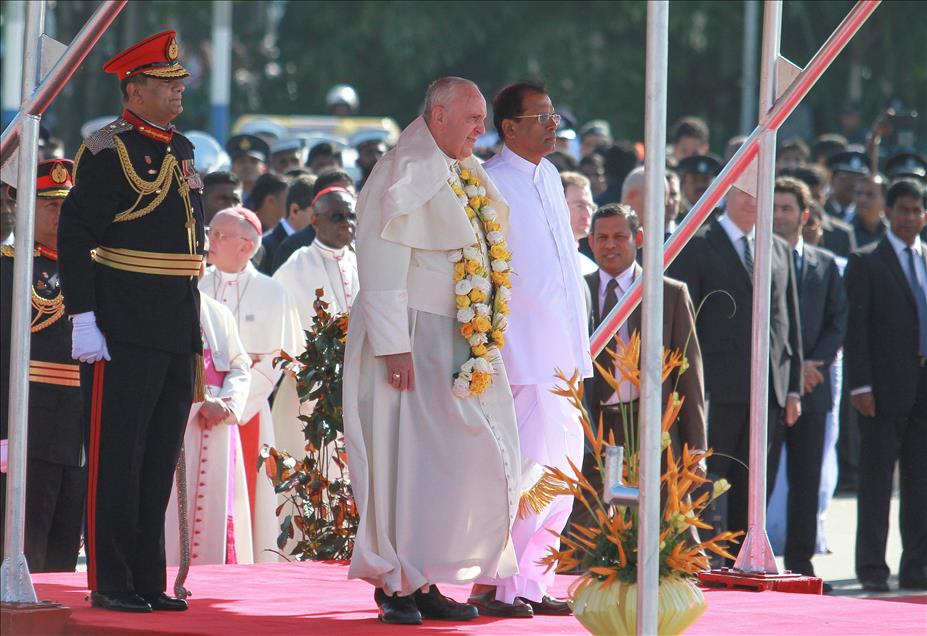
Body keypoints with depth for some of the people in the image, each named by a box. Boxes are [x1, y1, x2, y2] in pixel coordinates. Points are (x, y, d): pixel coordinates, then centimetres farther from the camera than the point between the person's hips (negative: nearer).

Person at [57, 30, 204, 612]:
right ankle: (110, 582, 2)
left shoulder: (182, 150, 15)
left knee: (160, 460, 11)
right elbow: (74, 237, -14)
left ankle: (149, 580, 17)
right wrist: (84, 320, -20)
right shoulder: (109, 153, -10)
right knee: (116, 458, -3)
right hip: (124, 332, -8)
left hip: (178, 332, 8)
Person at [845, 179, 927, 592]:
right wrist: (861, 385, -12)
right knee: (877, 479, -1)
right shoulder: (867, 263, 1)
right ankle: (872, 568, 2)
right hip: (886, 386, -4)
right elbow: (857, 327, -4)